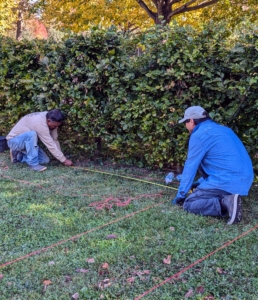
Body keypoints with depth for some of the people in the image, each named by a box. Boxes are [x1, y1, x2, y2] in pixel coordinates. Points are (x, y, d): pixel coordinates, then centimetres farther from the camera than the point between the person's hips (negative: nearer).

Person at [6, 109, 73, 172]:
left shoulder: (50, 119, -9)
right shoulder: (40, 123, -34)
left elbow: (54, 140, -5)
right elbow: (50, 145, -32)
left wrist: (61, 157, -10)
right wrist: (64, 160, -26)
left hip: (28, 142, 8)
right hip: (14, 141, -8)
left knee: (45, 160, -5)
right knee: (32, 134, -38)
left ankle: (18, 156, 11)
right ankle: (33, 163, -26)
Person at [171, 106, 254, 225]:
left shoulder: (199, 135, -6)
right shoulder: (222, 129, 21)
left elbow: (190, 167, -2)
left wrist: (180, 195, 8)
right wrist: (199, 183, 32)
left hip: (227, 181, -9)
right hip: (244, 180, 9)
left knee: (188, 203, 1)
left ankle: (225, 203, -18)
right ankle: (226, 199, 8)